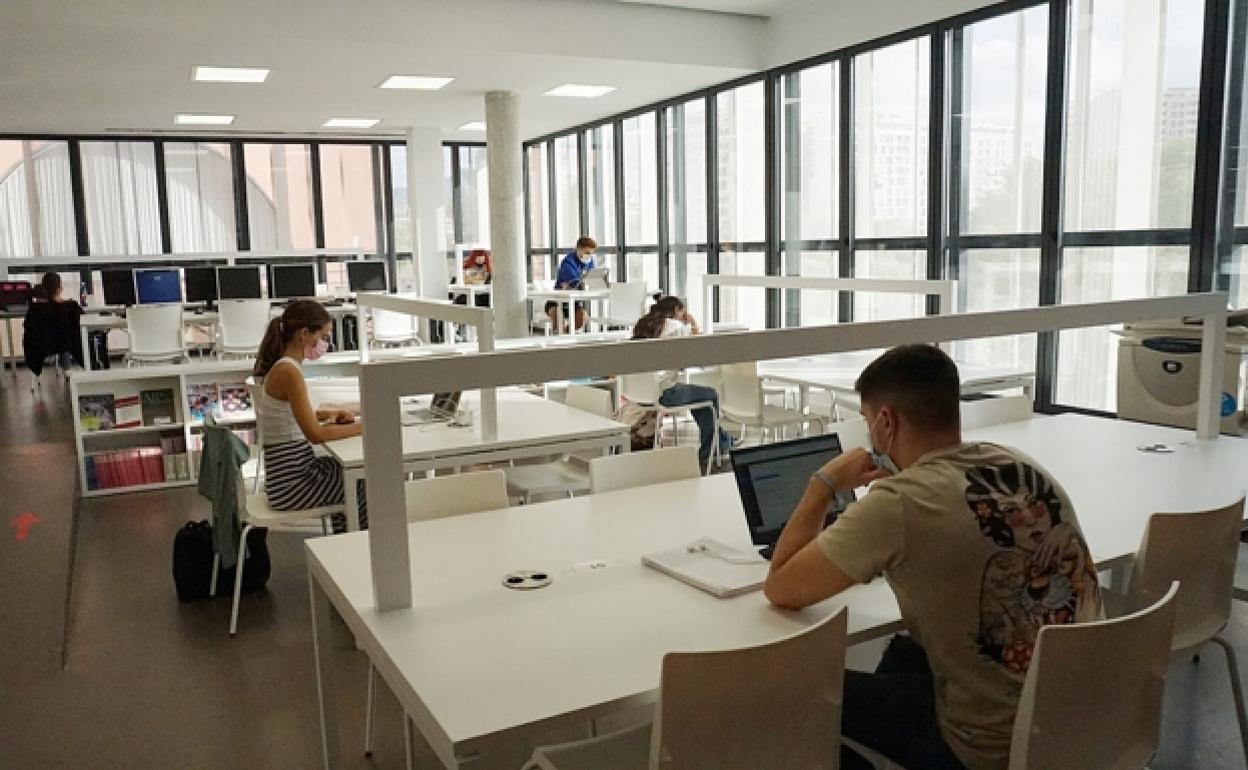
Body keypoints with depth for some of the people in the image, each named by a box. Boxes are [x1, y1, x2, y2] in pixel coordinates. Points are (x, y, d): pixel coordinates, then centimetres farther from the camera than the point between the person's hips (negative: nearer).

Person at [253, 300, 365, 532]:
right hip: (291, 484, -9)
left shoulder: (282, 367, 7)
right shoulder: (289, 372, -21)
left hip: (294, 469, 9)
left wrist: (329, 413, 9)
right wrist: (361, 427, -17)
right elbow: (315, 434, -25)